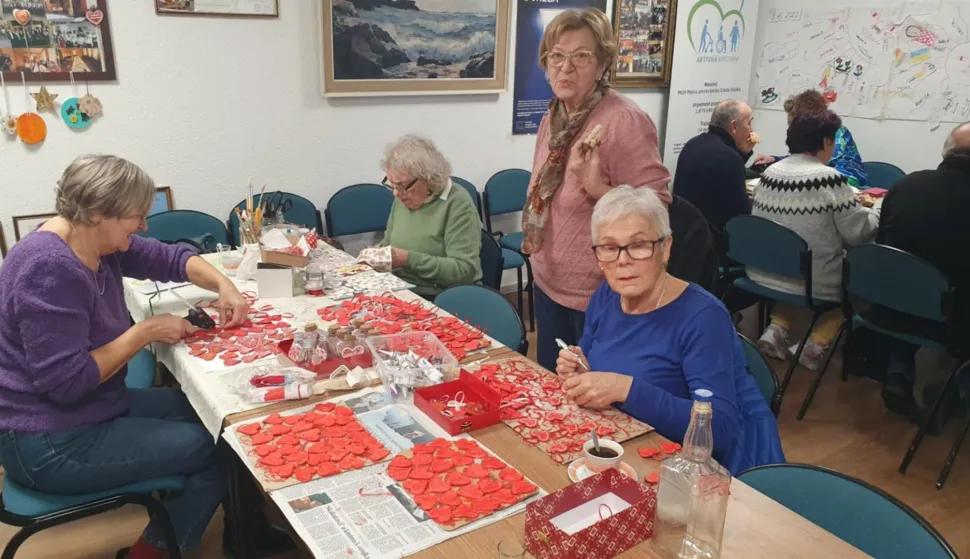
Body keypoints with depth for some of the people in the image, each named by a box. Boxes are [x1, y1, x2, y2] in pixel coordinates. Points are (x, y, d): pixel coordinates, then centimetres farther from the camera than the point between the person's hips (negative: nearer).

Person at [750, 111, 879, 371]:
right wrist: (878, 211, 11)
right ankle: (818, 342, 8)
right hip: (811, 281, -5)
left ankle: (777, 329, 15)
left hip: (763, 274, 5)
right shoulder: (830, 179, -15)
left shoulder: (770, 173, 0)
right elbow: (858, 233, -9)